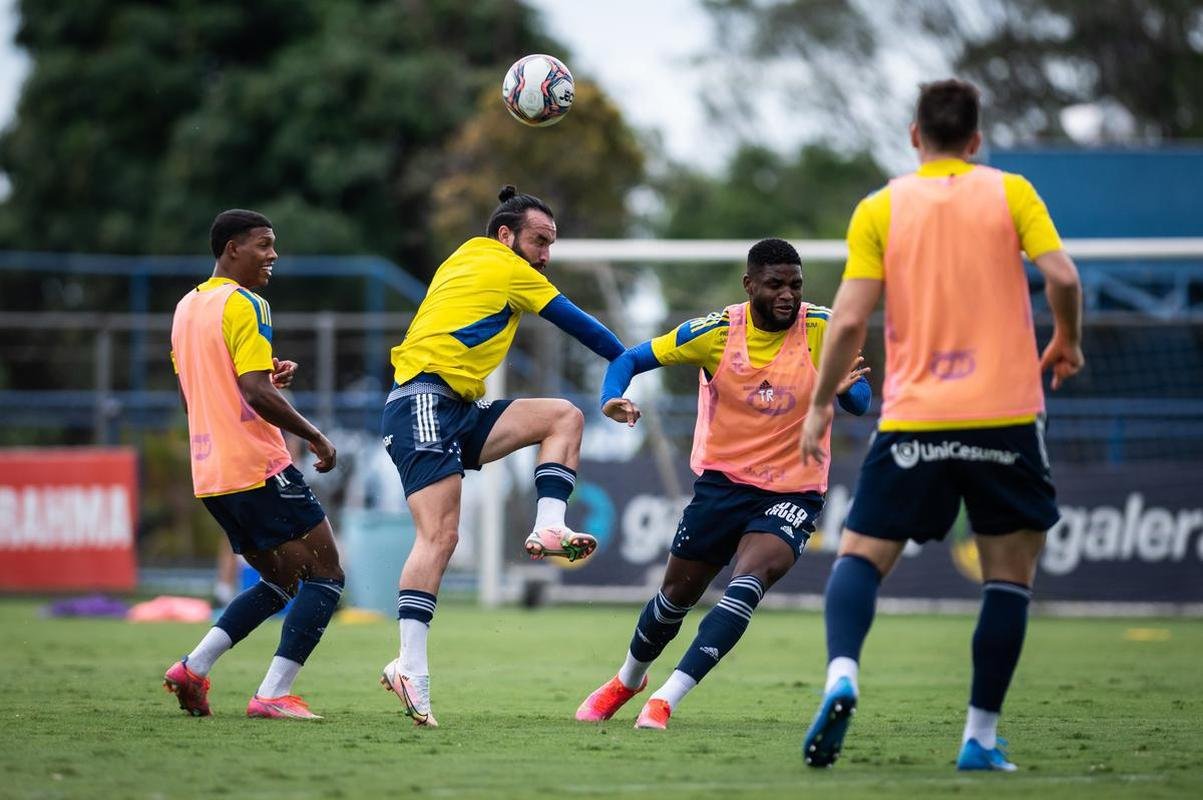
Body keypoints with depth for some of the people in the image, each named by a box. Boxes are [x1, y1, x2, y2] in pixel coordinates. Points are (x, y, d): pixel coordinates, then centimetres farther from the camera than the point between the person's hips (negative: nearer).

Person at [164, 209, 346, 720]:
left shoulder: (186, 308, 17)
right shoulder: (243, 305, -11)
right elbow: (256, 393, -20)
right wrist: (316, 438, -10)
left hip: (209, 476, 9)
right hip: (259, 467, -9)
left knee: (280, 581, 18)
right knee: (325, 575, -2)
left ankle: (194, 667, 4)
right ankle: (273, 694, -12)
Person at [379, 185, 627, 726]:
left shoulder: (463, 260, 23)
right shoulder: (505, 268, -1)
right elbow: (577, 324, 5)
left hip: (459, 413, 10)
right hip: (424, 403, -10)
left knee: (564, 417, 4)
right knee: (440, 535, -20)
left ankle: (548, 529, -10)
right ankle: (410, 668, -27)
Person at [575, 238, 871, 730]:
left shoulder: (821, 329, -11)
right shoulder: (716, 332, -10)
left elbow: (860, 403, -8)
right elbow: (631, 359, -3)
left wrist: (844, 388, -32)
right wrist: (611, 399, -25)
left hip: (794, 493, -2)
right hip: (722, 482, 2)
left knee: (749, 579, -27)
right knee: (678, 593, 13)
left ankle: (665, 699, -26)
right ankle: (628, 679, 44)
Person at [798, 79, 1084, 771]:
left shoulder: (880, 208, 4)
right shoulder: (1009, 192, 3)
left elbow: (851, 318, -3)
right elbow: (1062, 277, -9)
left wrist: (820, 405, 8)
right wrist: (1068, 343, 11)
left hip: (913, 419, 1)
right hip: (1005, 415, 0)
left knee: (860, 555, 8)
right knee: (1010, 577, 9)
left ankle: (842, 675, -21)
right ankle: (982, 738, 3)